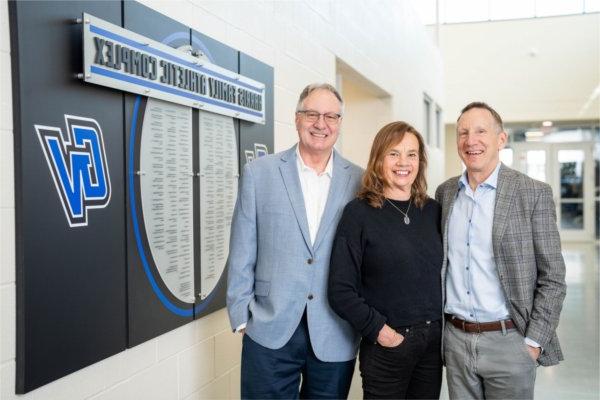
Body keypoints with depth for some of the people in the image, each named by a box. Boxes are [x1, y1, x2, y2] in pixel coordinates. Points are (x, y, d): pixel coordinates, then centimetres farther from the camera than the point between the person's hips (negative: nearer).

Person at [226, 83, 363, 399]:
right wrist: (241, 316, -1)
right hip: (270, 331, -1)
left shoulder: (359, 181, 1)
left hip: (335, 337, 1)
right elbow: (242, 252, 0)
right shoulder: (259, 173, -1)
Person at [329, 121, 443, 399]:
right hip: (386, 345, -4)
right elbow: (341, 291, -11)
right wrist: (379, 330, -15)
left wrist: (441, 324, 4)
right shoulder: (358, 213, -9)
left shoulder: (432, 210, 5)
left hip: (434, 341, 5)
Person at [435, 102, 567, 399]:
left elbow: (552, 278, -6)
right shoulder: (444, 192, 5)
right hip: (455, 338, 3)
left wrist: (534, 342, -10)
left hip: (508, 340, -3)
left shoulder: (533, 193, -7)